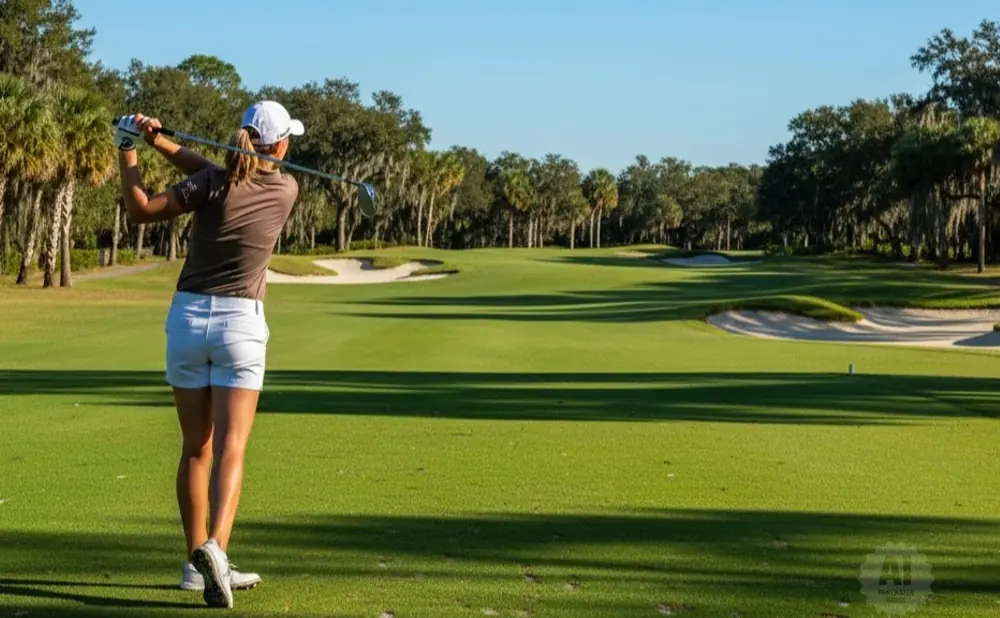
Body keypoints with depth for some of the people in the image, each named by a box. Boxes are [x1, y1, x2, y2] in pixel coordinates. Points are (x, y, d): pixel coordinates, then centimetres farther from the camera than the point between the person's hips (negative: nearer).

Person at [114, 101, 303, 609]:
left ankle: (197, 563, 17)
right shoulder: (286, 189, 0)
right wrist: (160, 141, 2)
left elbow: (141, 210, -6)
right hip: (240, 323, -2)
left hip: (187, 318, 2)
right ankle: (213, 547, -28)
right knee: (230, 450, -5)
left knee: (195, 448, 12)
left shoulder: (212, 185, -5)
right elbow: (216, 174, 7)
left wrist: (128, 151, 5)